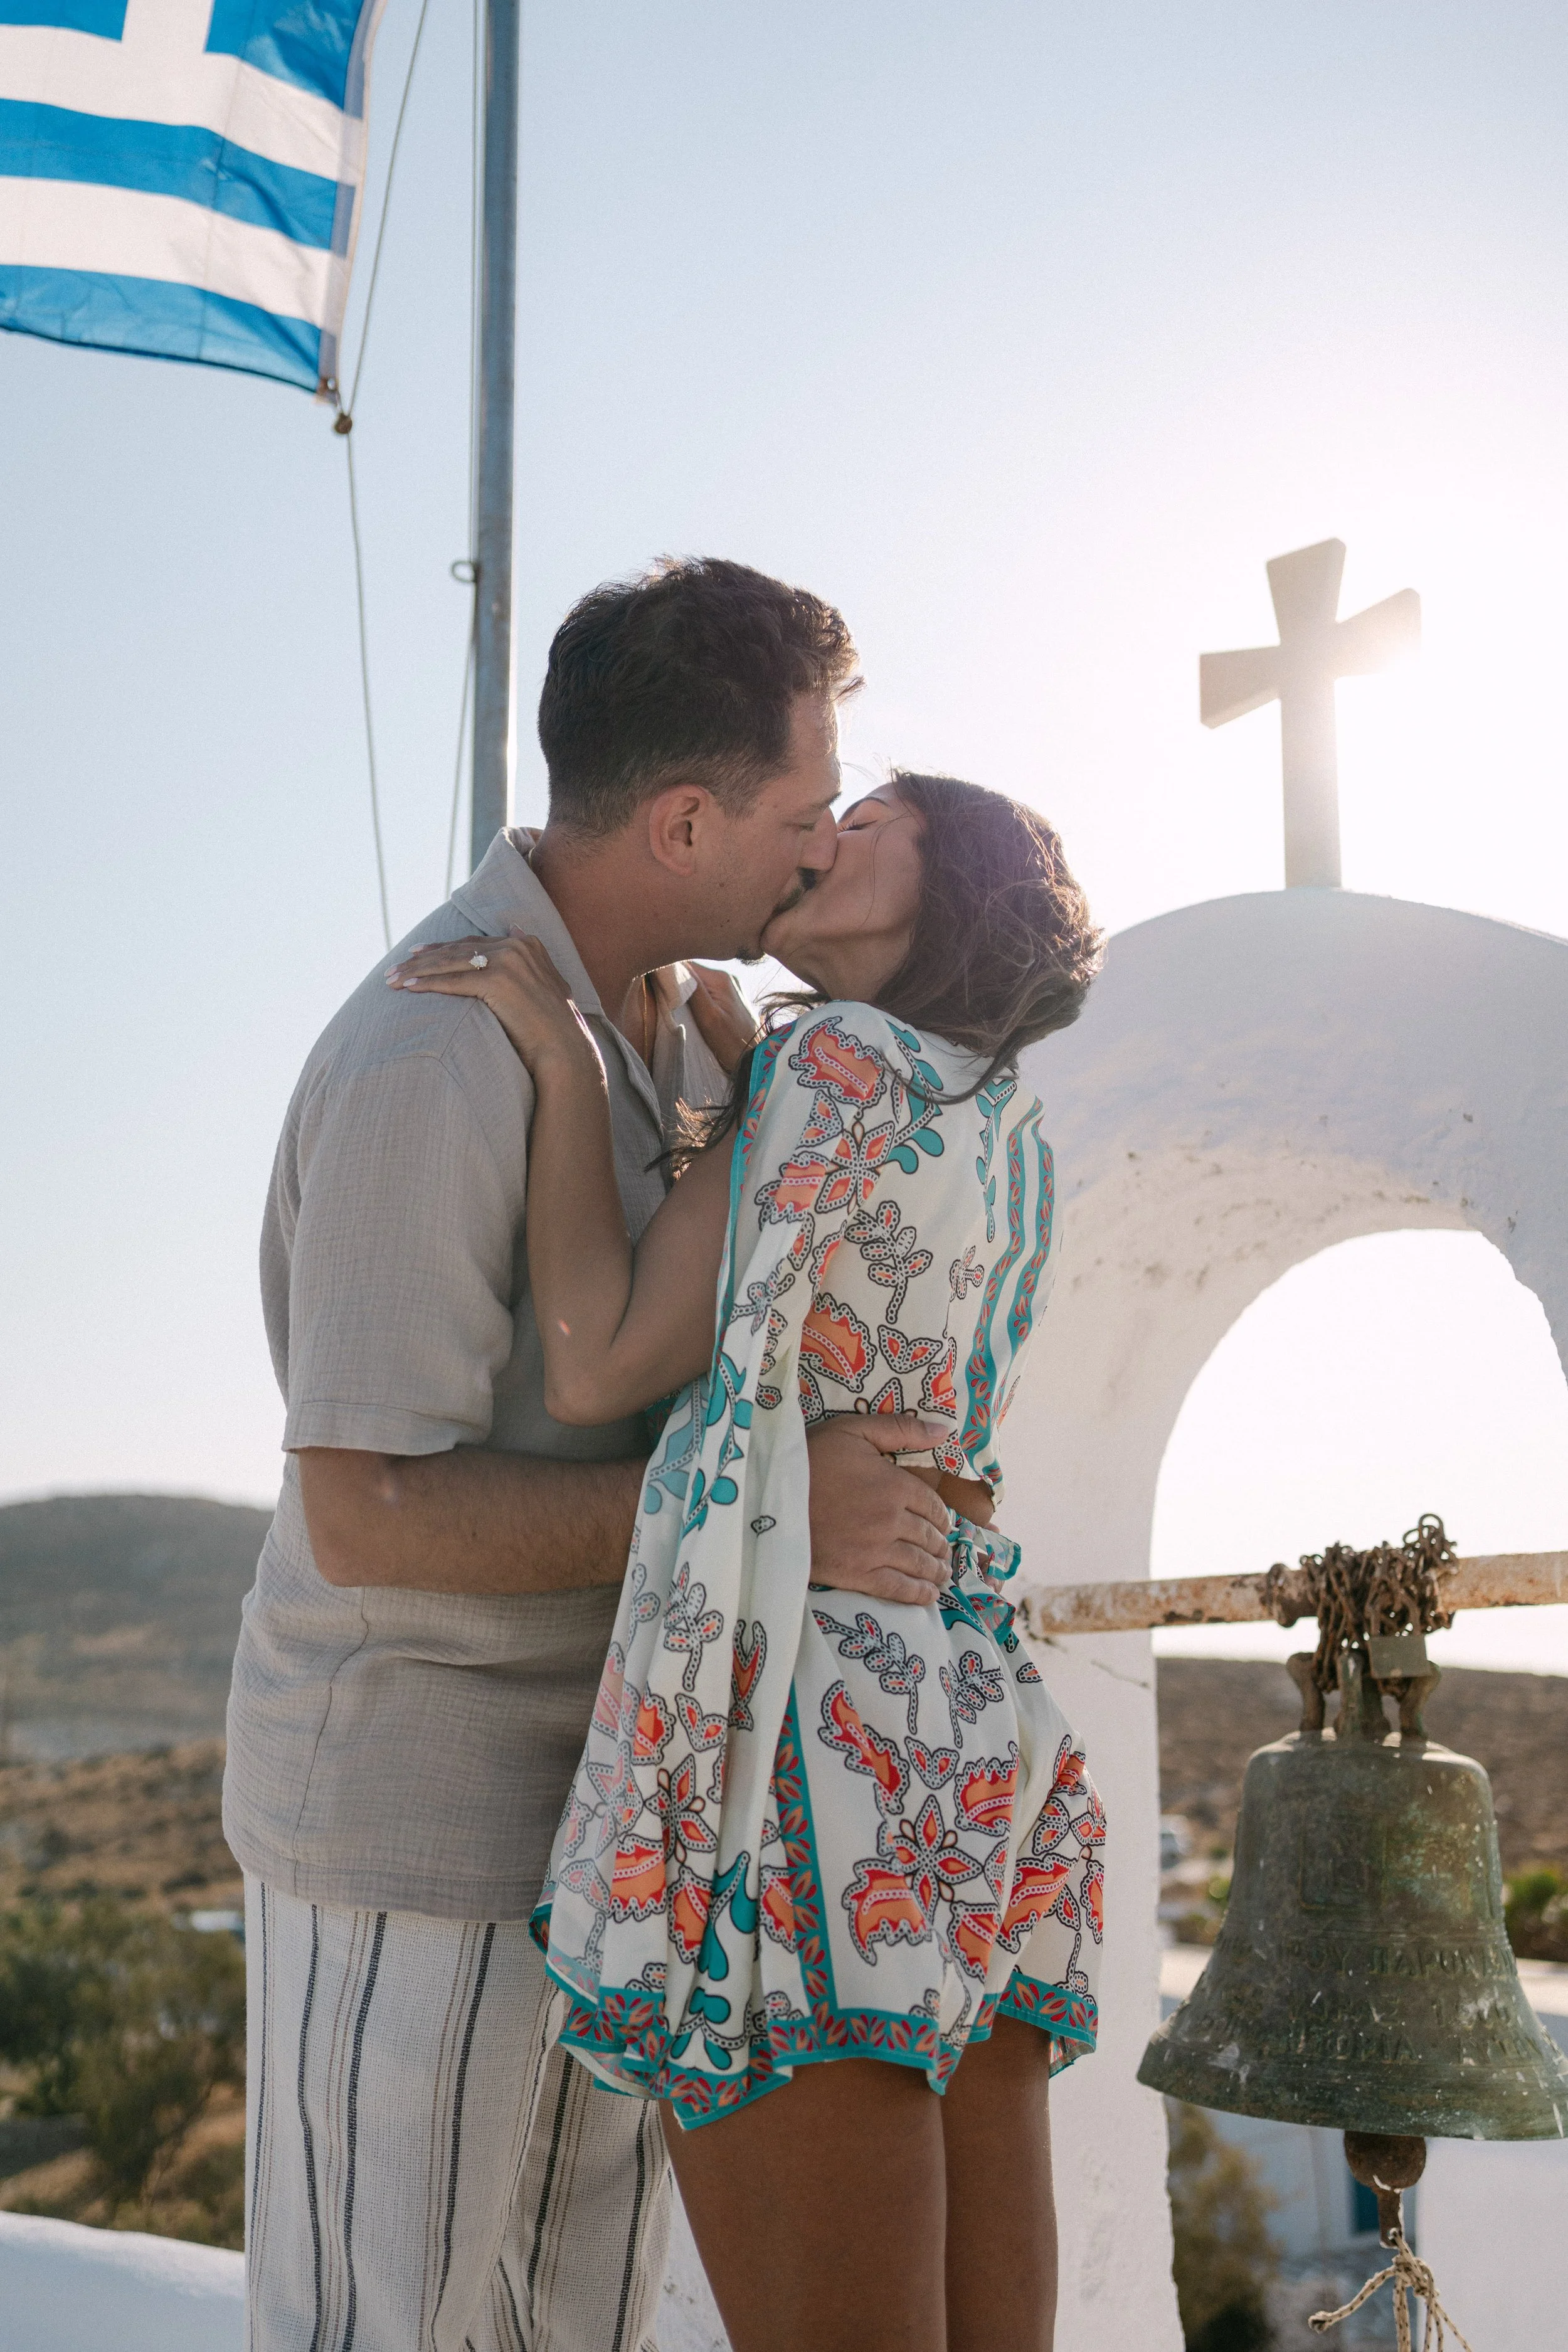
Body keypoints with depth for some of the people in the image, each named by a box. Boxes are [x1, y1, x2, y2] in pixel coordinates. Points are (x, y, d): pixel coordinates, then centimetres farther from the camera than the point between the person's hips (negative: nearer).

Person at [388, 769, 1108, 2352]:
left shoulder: (844, 1057, -6)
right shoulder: (1011, 1132, 16)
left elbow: (595, 1369, -9)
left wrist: (565, 1058, -2)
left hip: (801, 1745, -8)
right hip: (975, 1734, 8)